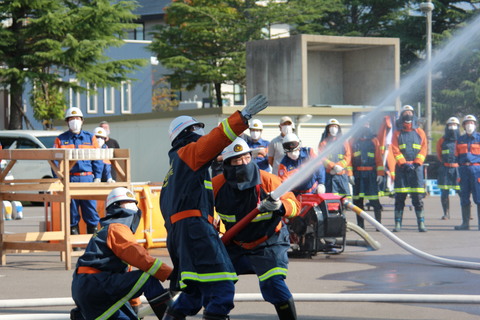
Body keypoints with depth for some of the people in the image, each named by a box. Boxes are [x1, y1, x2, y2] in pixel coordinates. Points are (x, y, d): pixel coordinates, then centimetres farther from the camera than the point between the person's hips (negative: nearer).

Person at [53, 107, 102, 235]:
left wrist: (97, 177, 1)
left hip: (88, 178, 1)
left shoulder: (90, 137, 13)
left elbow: (98, 159, 11)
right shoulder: (61, 139, 10)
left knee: (91, 209, -3)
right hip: (69, 179, -1)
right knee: (71, 210, 1)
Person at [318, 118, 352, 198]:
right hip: (329, 175, -2)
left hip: (342, 175, 2)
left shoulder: (344, 142, 17)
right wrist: (333, 166, -15)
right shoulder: (324, 143, 10)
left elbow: (348, 157, 8)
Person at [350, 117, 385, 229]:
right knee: (358, 200, 3)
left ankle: (379, 223, -4)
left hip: (371, 174, -1)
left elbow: (379, 157, 5)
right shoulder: (353, 141, 10)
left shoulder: (374, 140, 8)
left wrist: (380, 173, -3)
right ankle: (360, 224, 10)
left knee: (375, 200, -7)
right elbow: (349, 158, 6)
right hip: (357, 174, 2)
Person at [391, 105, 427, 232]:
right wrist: (403, 163, -11)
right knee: (399, 197, -1)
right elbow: (395, 150, 1)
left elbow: (423, 149, 5)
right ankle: (398, 223, 2)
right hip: (401, 168, 0)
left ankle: (421, 223, -2)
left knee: (418, 197, -3)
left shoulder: (419, 132, 12)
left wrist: (417, 163, -8)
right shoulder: (397, 133, 10)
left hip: (416, 167, 0)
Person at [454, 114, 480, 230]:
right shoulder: (460, 139, 15)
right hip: (463, 169, 4)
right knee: (464, 198, 5)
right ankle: (465, 223, 10)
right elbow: (457, 156, 16)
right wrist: (458, 171, 8)